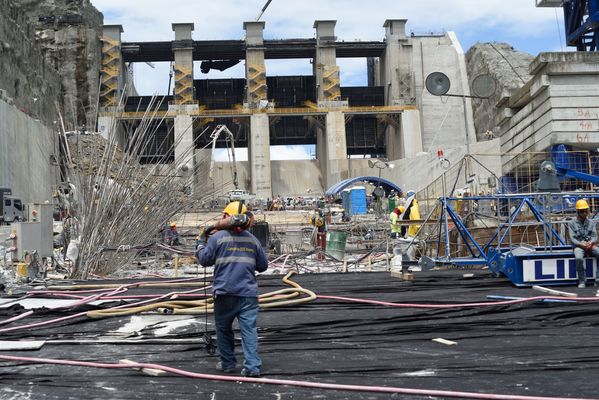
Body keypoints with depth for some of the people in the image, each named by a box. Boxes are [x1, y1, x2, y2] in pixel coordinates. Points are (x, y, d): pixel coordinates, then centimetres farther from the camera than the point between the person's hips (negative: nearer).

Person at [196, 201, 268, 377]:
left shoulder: (218, 237, -3)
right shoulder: (252, 239, 8)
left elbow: (205, 260, 0)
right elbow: (263, 265, 14)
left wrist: (200, 247, 19)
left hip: (225, 292, -2)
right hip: (248, 292, 2)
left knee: (223, 329, 15)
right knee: (249, 329, -1)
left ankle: (227, 363, 21)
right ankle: (252, 366, -8)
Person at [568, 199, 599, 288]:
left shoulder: (591, 223, 13)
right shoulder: (572, 223, 4)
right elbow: (572, 239, -3)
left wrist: (591, 242, -18)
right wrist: (581, 244, -20)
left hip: (591, 245, 3)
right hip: (578, 246, -3)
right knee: (579, 258, -36)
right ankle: (582, 282, -24)